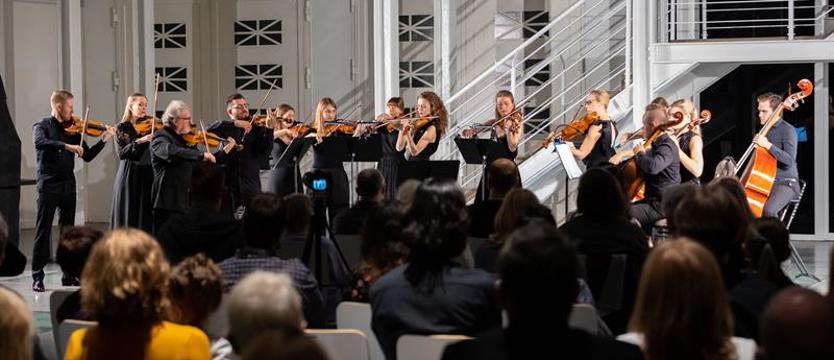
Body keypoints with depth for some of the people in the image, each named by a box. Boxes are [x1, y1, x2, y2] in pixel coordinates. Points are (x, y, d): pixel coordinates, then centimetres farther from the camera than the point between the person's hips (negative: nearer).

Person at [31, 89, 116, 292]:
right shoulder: (42, 126, -2)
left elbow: (87, 156, 10)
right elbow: (40, 142, -25)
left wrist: (103, 140, -2)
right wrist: (66, 146, -34)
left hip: (68, 186, 5)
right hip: (48, 185, -5)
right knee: (43, 231, -4)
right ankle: (37, 277, -1)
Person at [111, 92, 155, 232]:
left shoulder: (150, 125, 8)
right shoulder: (122, 128, 3)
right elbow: (122, 152, -10)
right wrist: (139, 141, -24)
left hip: (148, 175, 2)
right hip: (130, 176, -2)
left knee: (147, 217, -1)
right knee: (129, 217, -1)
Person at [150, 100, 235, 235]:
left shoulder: (185, 139, 16)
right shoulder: (160, 137, -9)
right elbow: (171, 152, -32)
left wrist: (225, 151, 16)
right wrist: (202, 154, -31)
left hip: (186, 203, 8)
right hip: (168, 204, -8)